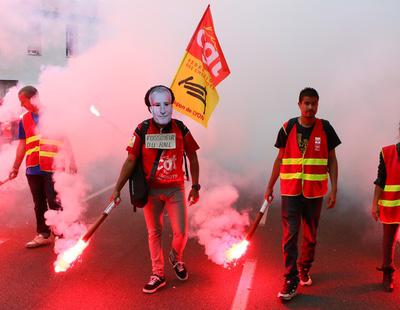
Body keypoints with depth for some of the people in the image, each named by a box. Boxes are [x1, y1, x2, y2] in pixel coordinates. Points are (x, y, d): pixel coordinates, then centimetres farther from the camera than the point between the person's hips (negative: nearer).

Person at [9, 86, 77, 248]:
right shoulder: (24, 119, 12)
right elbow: (22, 144, 15)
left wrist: (71, 159, -8)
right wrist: (16, 167, 14)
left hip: (52, 167, -5)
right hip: (33, 168, 5)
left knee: (54, 203, -3)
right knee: (39, 204, 12)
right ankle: (43, 234, 22)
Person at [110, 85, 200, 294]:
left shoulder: (181, 129, -4)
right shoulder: (142, 130, -7)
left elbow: (192, 159, 5)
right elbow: (131, 161, -4)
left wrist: (195, 187, 5)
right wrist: (117, 189, -7)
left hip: (175, 189, 1)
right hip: (151, 190, 0)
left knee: (181, 233, 2)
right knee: (154, 233, 9)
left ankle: (176, 259, 35)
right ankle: (158, 275, 24)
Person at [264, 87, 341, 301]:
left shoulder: (325, 128, -1)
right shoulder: (288, 128, -1)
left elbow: (332, 161, 3)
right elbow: (280, 159, 7)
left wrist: (334, 190, -3)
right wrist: (270, 187, 8)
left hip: (315, 191, 1)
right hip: (290, 190, -1)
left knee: (310, 236, 13)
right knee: (290, 235, -4)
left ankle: (304, 269, 35)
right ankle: (291, 281, 2)